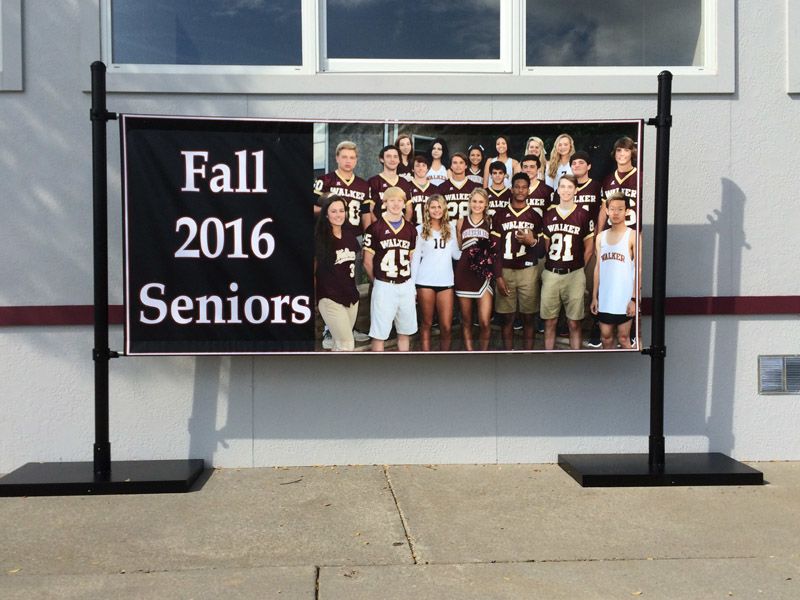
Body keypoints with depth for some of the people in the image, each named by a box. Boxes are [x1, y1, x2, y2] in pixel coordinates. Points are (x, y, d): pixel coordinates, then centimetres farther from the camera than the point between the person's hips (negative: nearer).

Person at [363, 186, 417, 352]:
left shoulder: (410, 229, 9)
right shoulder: (375, 228, -5)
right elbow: (367, 262, -1)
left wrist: (405, 280, 7)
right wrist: (378, 281, 5)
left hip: (406, 286, 5)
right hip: (384, 287, -4)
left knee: (405, 331, 12)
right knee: (379, 333, -1)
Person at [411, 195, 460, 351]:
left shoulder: (451, 227, 10)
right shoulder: (420, 229, 5)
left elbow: (455, 254, 13)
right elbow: (415, 258, 5)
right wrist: (412, 285, 1)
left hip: (446, 281, 2)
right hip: (425, 281, -1)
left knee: (446, 326, -2)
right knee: (426, 323, 5)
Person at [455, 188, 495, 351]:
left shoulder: (491, 222, 6)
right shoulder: (461, 222, 11)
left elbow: (496, 248, 7)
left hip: (484, 274, -2)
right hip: (464, 273, 2)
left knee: (485, 322, -10)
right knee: (466, 321, 7)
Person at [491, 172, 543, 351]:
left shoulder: (535, 216, 7)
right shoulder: (500, 215, 5)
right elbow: (496, 248, 2)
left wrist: (532, 242, -13)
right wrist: (498, 276, -6)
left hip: (528, 271, 0)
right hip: (505, 271, 0)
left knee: (528, 317, 2)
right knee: (507, 317, 4)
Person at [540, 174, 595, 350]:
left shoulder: (583, 216, -1)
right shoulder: (549, 215, 7)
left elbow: (589, 248, 4)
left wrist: (577, 267, 7)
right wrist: (552, 265, 9)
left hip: (574, 276, -2)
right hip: (550, 274, 3)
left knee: (574, 323, 3)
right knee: (549, 322, 6)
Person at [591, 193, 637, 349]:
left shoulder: (633, 236, -6)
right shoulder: (601, 237, 9)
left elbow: (638, 270, -8)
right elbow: (598, 267, 11)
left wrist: (634, 299, -14)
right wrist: (594, 296, 7)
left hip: (624, 299, -4)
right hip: (604, 299, 5)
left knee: (623, 339, 3)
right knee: (606, 338, 10)